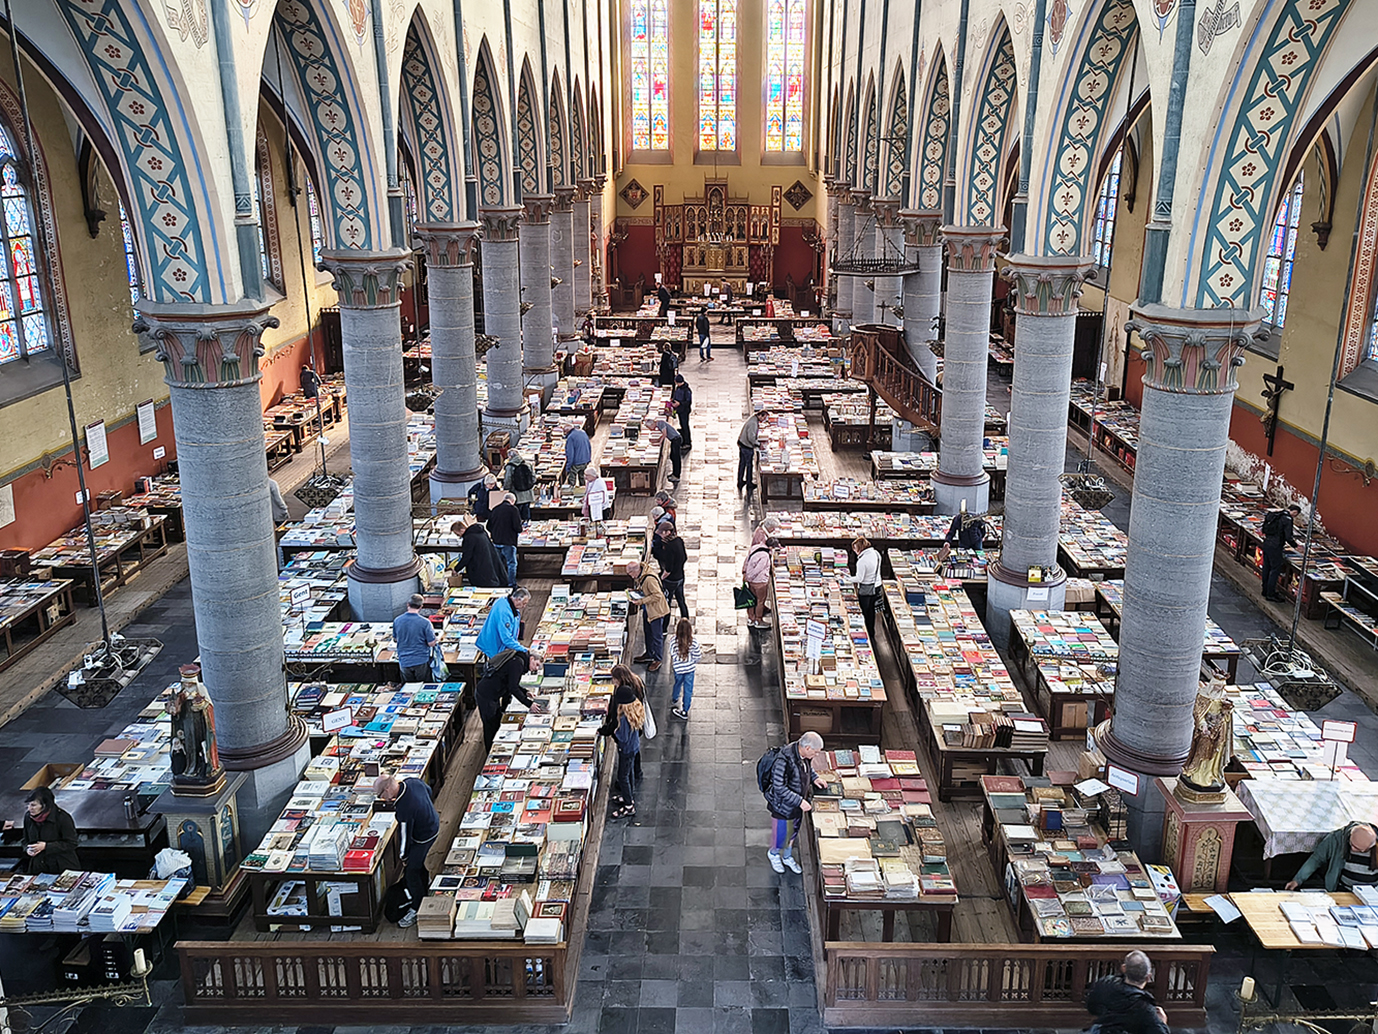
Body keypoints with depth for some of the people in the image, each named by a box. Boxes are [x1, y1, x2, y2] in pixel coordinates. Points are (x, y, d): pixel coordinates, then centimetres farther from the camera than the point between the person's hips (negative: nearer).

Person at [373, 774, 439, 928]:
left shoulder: (403, 809, -38)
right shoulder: (413, 782, -16)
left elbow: (406, 836, -24)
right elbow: (429, 791, 8)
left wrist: (404, 856, -6)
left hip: (423, 839, -9)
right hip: (434, 824, 9)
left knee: (412, 872, 6)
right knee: (420, 863, 28)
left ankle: (417, 910, 21)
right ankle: (425, 892, 50)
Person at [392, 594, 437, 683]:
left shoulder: (397, 620, -4)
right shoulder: (425, 622, -16)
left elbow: (395, 639, 11)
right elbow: (431, 643, -11)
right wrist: (432, 631, 6)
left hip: (404, 661, 3)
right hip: (421, 661, -3)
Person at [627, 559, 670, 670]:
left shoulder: (649, 579, -31)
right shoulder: (639, 577, -1)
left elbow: (657, 595, -28)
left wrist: (641, 601, -27)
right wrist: (634, 591, -1)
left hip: (656, 610, -10)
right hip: (647, 610, 10)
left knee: (657, 635, 3)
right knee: (648, 632, 23)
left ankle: (657, 660, 15)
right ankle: (649, 655, 40)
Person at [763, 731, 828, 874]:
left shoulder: (805, 756, -12)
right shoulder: (784, 759, -37)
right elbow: (779, 787, -32)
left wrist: (814, 778, -4)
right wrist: (800, 801, -32)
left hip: (798, 803, 7)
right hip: (782, 805, -7)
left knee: (794, 830, 26)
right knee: (781, 833, 15)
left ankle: (787, 857, 51)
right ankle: (773, 853, 47)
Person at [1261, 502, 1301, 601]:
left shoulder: (1277, 515, 12)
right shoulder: (1287, 519, -14)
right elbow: (1288, 537, -18)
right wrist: (1295, 544, 2)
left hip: (1266, 544, 9)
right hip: (1275, 547, -9)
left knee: (1267, 567, 17)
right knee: (1275, 569, -1)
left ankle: (1265, 591, 28)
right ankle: (1270, 594, 2)